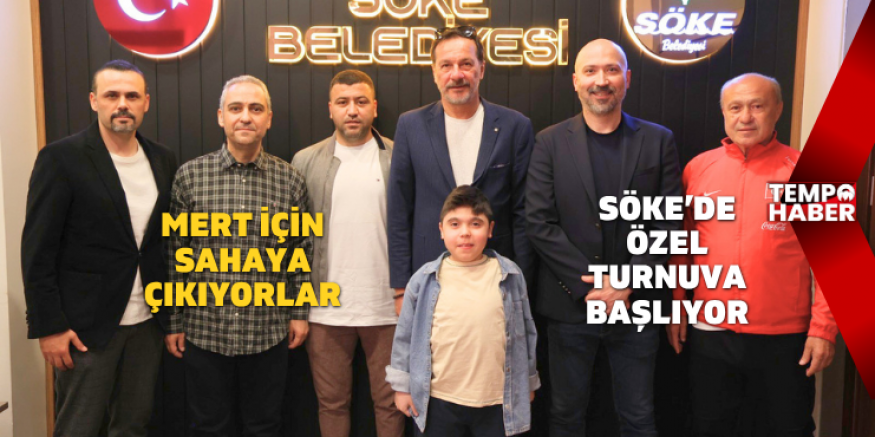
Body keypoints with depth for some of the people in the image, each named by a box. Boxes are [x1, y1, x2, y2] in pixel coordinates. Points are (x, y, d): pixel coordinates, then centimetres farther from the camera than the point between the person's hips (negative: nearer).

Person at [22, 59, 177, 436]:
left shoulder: (163, 161, 5)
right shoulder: (62, 158, -9)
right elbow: (38, 251, -10)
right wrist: (49, 326, -12)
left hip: (147, 322, 4)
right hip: (86, 324, -4)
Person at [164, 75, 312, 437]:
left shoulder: (290, 180, 0)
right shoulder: (190, 175, -2)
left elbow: (302, 251, 7)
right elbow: (175, 253, 2)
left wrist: (300, 312, 5)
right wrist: (173, 321, 3)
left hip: (268, 333, 1)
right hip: (204, 329, 0)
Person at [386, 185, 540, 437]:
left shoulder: (510, 275, -3)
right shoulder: (424, 280, -5)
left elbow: (526, 332, 7)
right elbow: (405, 335, 3)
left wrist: (528, 382, 13)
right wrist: (402, 386, 5)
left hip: (498, 402, 0)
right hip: (438, 402, 0)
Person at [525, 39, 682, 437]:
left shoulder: (658, 141, 3)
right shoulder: (550, 142, 0)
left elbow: (668, 224, -1)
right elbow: (539, 224, -6)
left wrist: (628, 285, -12)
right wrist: (588, 283, -13)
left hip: (636, 305, 1)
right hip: (569, 306, 0)